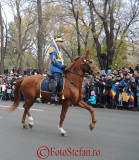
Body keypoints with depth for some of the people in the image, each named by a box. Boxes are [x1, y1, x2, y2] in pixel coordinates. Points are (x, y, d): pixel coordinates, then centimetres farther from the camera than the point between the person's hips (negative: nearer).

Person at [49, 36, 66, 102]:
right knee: (56, 81, -23)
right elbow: (54, 60, -14)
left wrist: (63, 66, 8)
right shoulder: (53, 49, -4)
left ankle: (57, 96, 7)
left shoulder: (59, 50, 25)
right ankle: (53, 96, -27)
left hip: (60, 69, 10)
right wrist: (61, 66, -17)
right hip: (55, 69, -10)